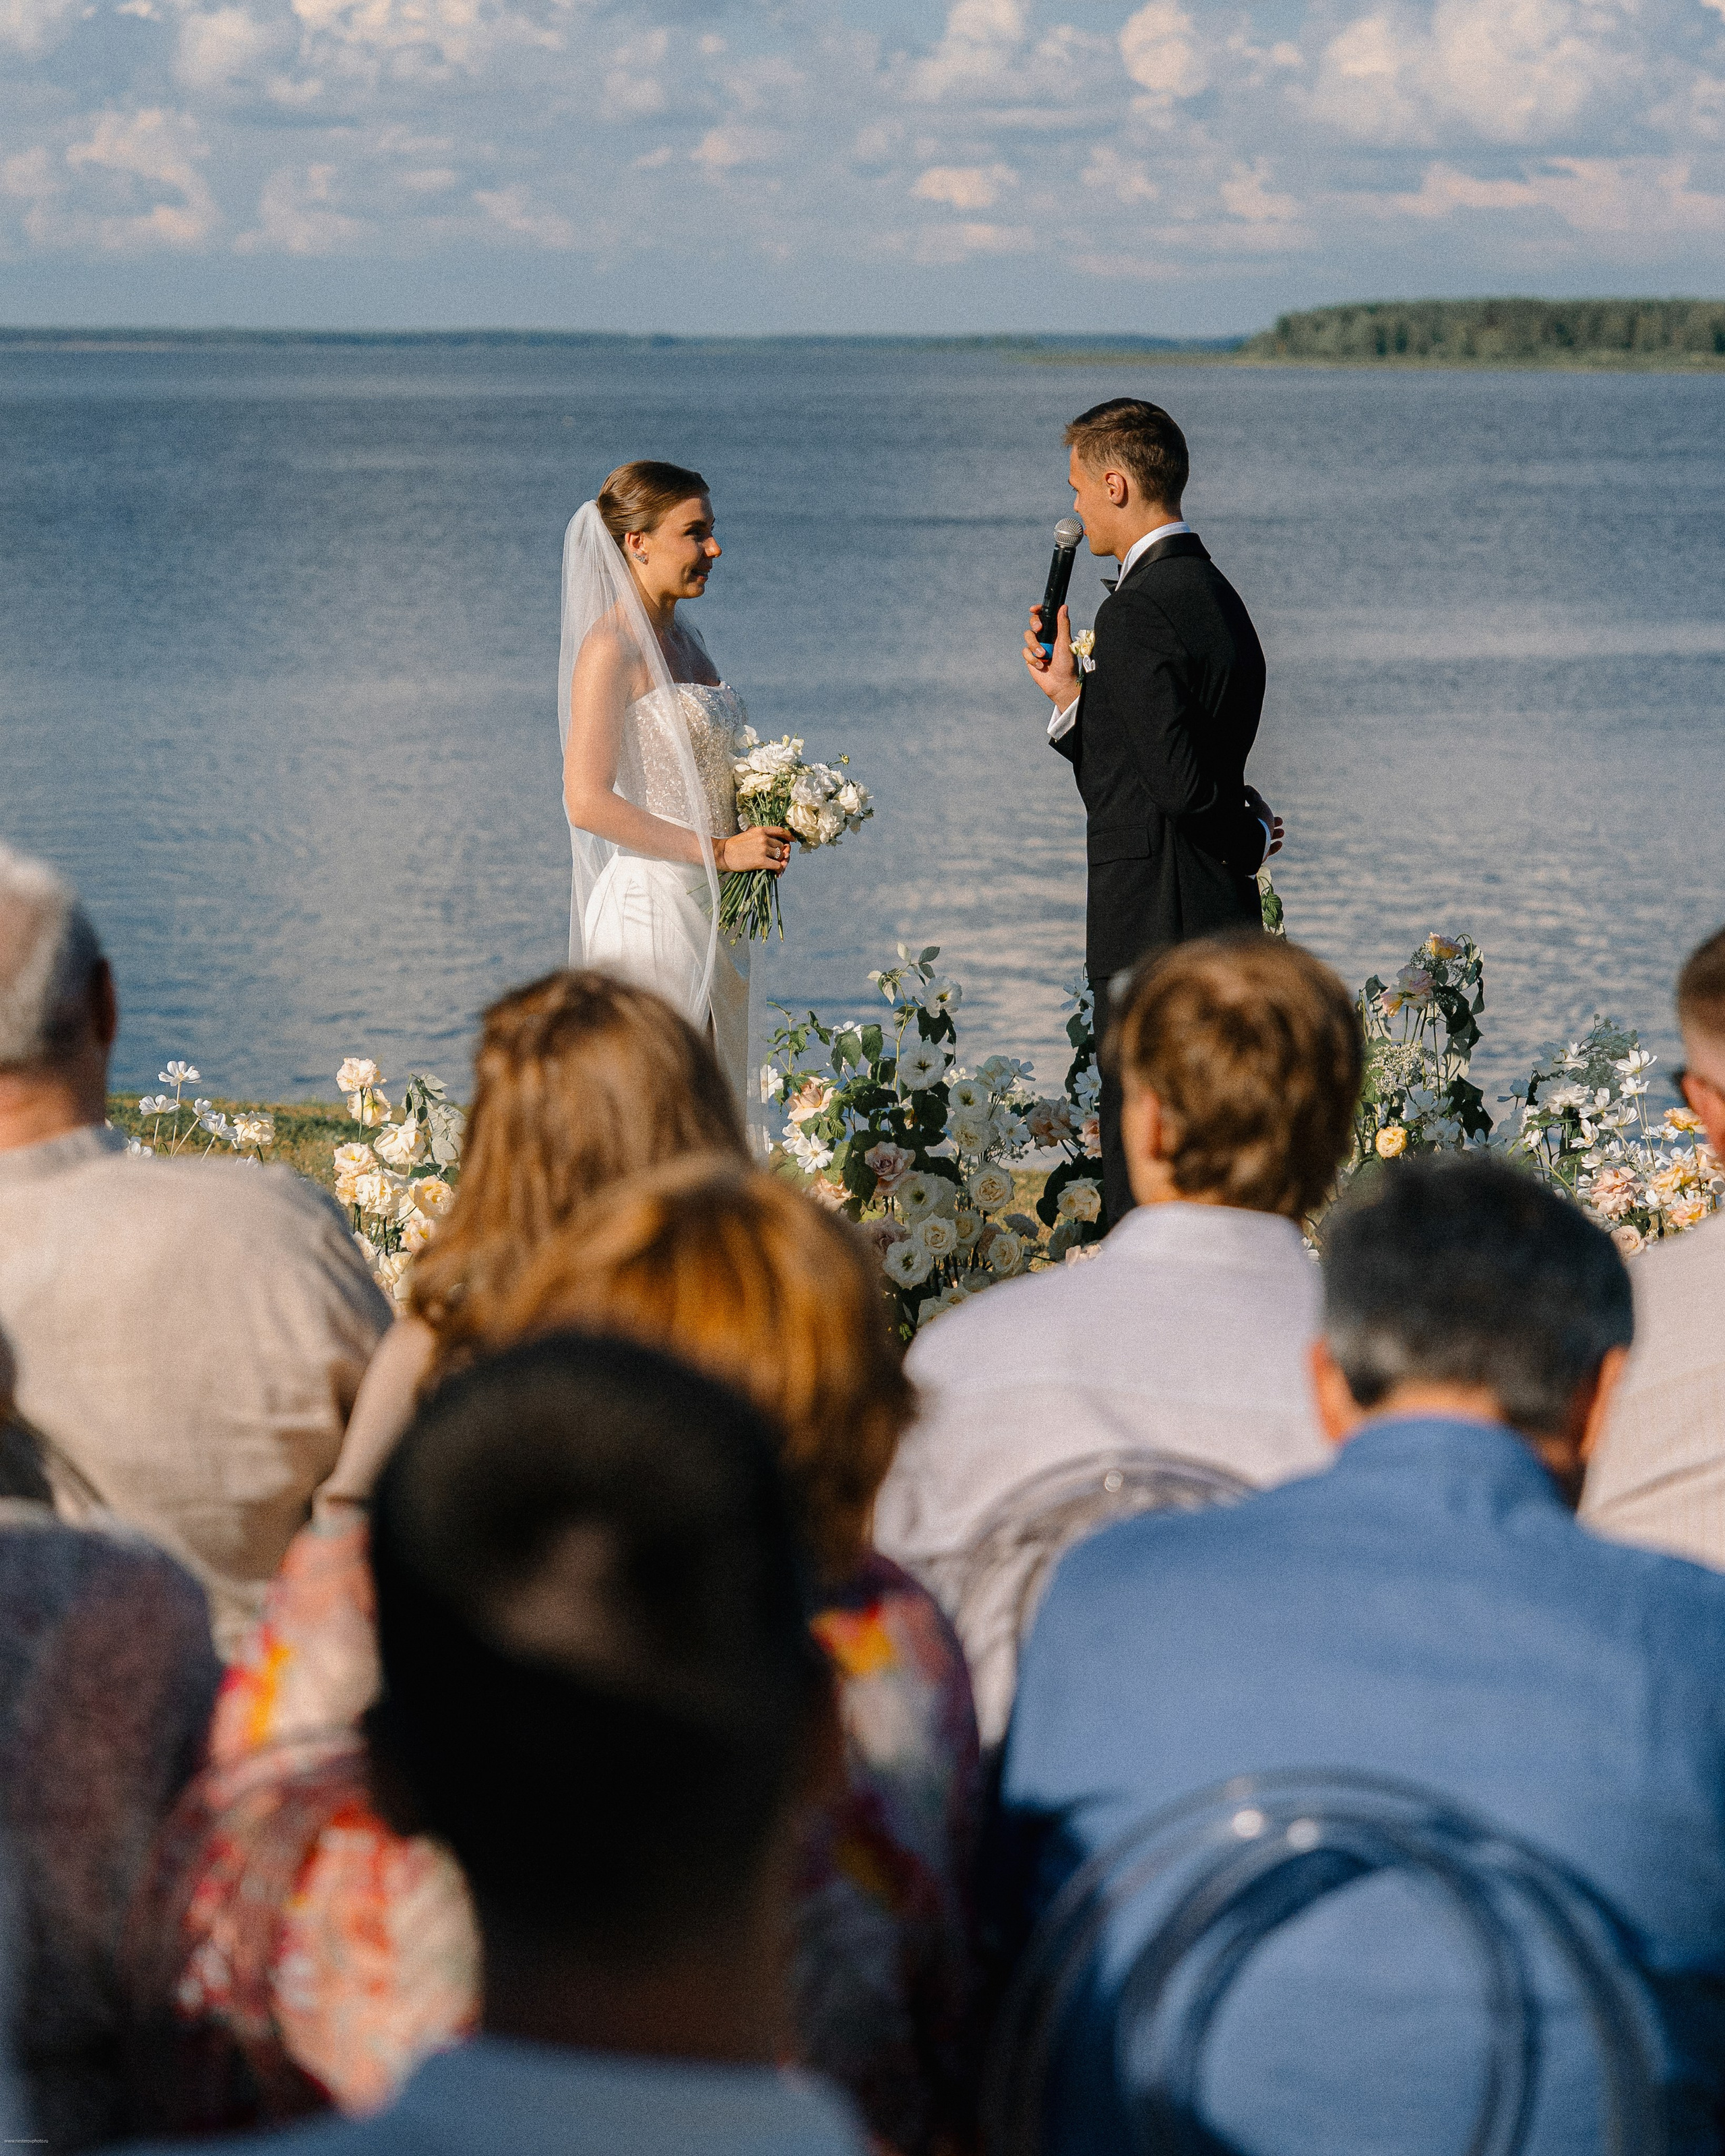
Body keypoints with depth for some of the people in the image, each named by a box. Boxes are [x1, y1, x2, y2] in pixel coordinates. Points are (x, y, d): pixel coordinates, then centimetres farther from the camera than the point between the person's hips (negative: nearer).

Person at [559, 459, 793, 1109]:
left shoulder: (683, 640, 13)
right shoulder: (611, 648, -13)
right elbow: (588, 803, -19)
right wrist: (718, 850, -17)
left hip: (711, 915, 9)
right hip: (652, 911, -9)